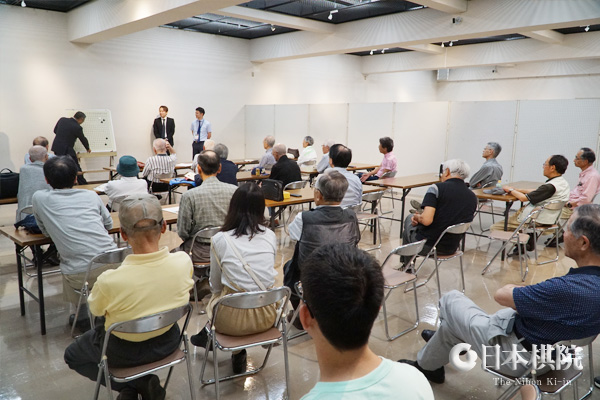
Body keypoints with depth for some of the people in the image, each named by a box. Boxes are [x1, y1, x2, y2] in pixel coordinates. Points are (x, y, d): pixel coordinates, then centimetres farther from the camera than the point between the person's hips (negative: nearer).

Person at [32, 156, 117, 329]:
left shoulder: (39, 198, 7)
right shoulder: (91, 195, 11)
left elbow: (46, 231, 20)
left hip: (79, 275, -1)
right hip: (112, 264, 2)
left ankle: (83, 316, 32)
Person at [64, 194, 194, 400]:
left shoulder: (110, 281, -35)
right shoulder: (183, 262, -27)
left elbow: (96, 310, -11)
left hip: (124, 352, -3)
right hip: (168, 342, 4)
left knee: (72, 355, 27)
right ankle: (145, 383, 17)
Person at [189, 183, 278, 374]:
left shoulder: (220, 239, -9)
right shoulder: (270, 236, -2)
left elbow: (215, 285, 5)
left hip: (234, 318, -2)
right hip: (266, 317, 2)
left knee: (214, 296, 26)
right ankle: (238, 353, 26)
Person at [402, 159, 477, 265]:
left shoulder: (437, 188, -18)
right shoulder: (473, 198, 0)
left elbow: (426, 220, -28)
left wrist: (417, 217, -4)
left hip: (426, 246, -6)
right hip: (450, 249, 6)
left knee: (409, 218, 26)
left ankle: (406, 264, 42)